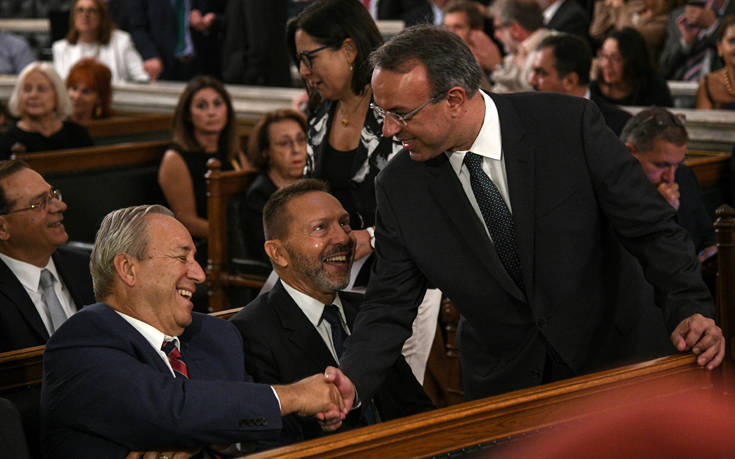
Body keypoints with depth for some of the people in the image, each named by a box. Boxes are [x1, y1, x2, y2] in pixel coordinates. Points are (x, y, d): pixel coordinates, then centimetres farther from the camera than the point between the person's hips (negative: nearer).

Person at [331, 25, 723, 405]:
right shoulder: (398, 187, -9)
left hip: (616, 353, -1)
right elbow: (390, 305, -4)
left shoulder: (568, 122, -16)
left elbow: (650, 225, -12)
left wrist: (690, 308, -25)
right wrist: (351, 379, -22)